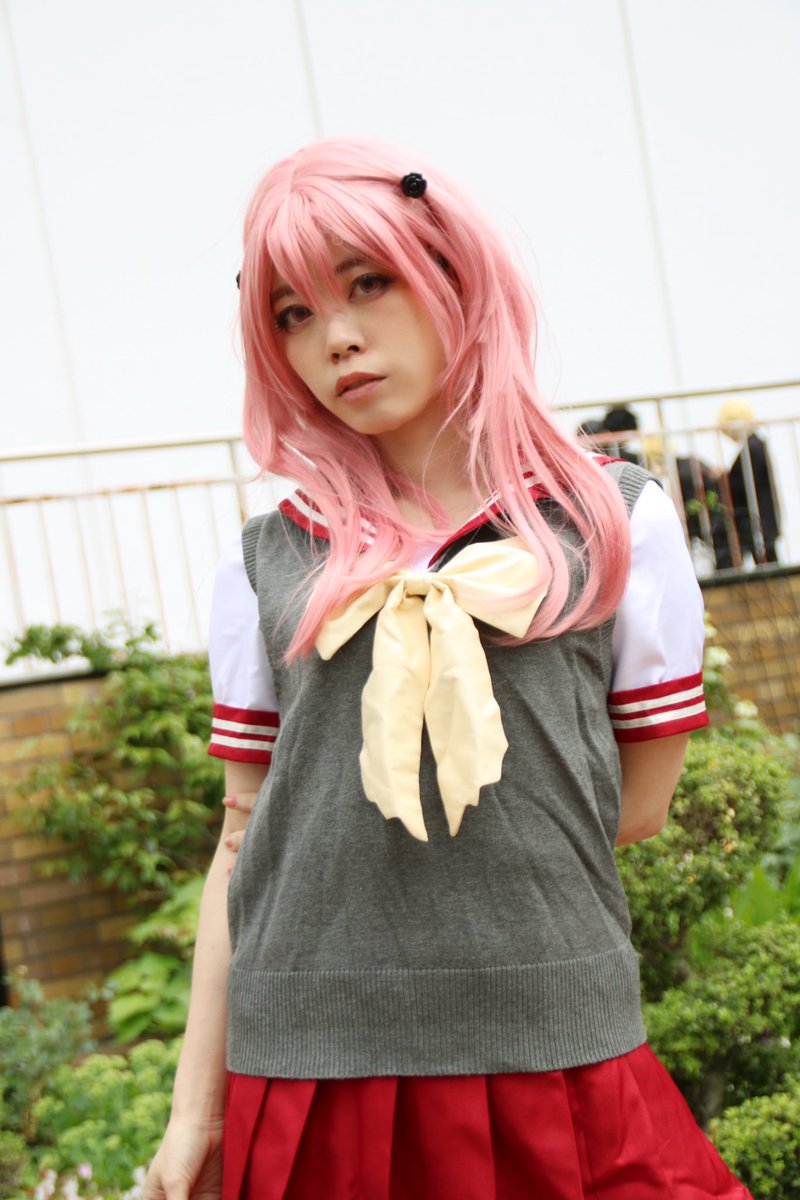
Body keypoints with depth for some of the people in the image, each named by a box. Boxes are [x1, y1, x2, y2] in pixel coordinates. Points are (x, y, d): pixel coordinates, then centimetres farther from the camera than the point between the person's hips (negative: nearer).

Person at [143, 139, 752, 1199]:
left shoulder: (617, 518, 4)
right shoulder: (268, 562, 7)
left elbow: (637, 806, 6)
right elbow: (246, 837, 9)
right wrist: (198, 1107, 7)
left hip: (554, 1045, -1)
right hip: (308, 1065, 2)